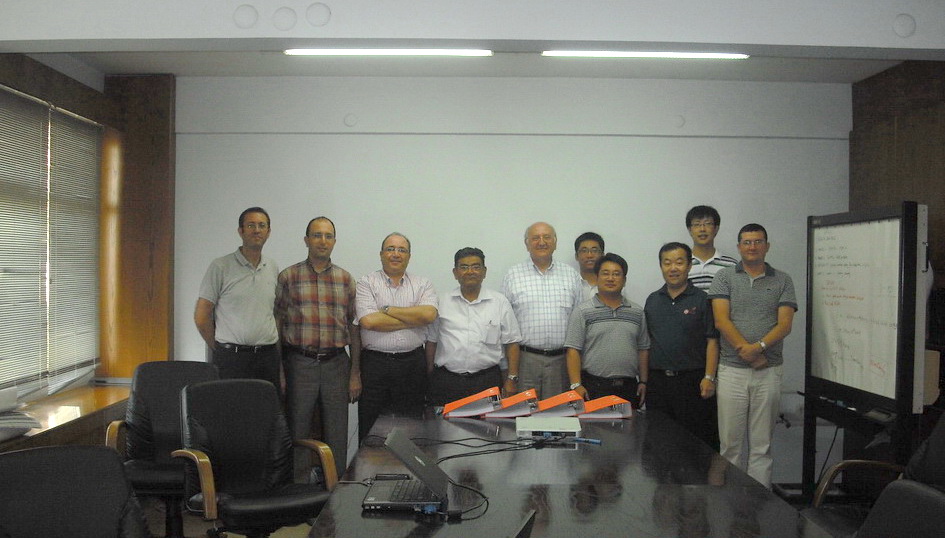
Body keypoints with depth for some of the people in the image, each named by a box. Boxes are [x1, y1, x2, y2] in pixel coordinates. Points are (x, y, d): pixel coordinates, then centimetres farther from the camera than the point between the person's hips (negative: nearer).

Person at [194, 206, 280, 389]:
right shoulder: (220, 266, -3)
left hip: (268, 356, 4)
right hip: (231, 358, -4)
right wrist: (220, 350, 5)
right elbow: (201, 316, -1)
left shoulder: (273, 269, 12)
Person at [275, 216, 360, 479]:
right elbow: (277, 325, 2)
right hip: (299, 362, -2)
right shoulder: (289, 277, 3)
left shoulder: (346, 279, 9)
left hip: (336, 363, 2)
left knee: (337, 435, 7)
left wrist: (355, 373, 4)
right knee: (297, 431, 4)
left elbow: (354, 328, 9)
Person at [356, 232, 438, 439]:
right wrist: (414, 320, -7)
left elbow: (429, 314, -10)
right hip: (375, 363, -2)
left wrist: (387, 310, -8)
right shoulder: (366, 283, 3)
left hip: (412, 364, 2)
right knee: (370, 430, 5)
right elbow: (369, 321, -13)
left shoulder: (423, 284, 9)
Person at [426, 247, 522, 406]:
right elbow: (431, 341, 12)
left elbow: (511, 343, 6)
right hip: (446, 380, 1)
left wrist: (511, 379, 0)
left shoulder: (500, 302, 6)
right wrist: (430, 376, 8)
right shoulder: (442, 303, 7)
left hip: (487, 380, 0)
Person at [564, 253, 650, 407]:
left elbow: (643, 350, 14)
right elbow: (573, 351, -5)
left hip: (629, 387, 3)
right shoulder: (583, 311, 0)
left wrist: (643, 382, 8)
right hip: (594, 387, -3)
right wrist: (576, 385, -12)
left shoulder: (637, 312, 12)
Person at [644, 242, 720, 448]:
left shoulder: (702, 299, -1)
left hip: (692, 380, -4)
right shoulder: (652, 300, 11)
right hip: (658, 381, 4)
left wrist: (709, 377, -12)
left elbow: (712, 341, -5)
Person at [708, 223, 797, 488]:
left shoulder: (782, 281, 8)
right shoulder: (724, 277, 5)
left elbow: (785, 324, -2)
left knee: (762, 444, 7)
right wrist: (747, 351, -14)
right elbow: (721, 320, -5)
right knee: (730, 442, 3)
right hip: (732, 370, -1)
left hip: (769, 371, 1)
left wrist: (759, 347, -18)